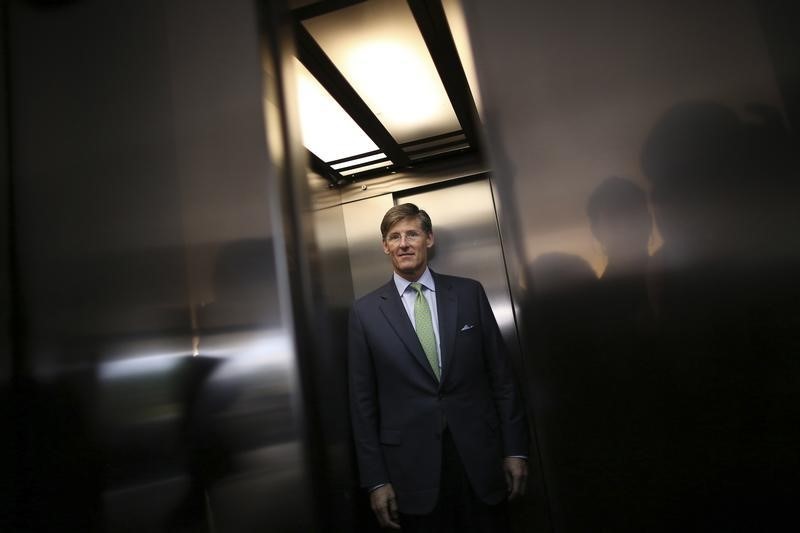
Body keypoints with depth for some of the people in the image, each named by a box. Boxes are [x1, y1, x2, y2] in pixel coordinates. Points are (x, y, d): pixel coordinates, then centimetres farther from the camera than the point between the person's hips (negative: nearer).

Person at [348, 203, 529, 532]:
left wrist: (515, 449, 2)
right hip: (412, 469, -1)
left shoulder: (470, 293, 0)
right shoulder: (365, 311, -3)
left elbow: (501, 375, 3)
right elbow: (363, 402, -1)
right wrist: (376, 480, -1)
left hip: (479, 458, 1)